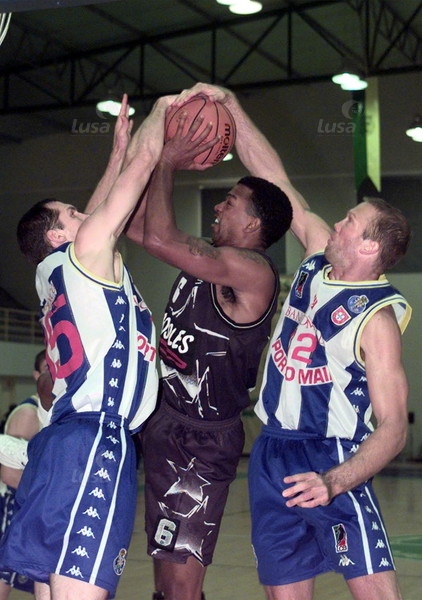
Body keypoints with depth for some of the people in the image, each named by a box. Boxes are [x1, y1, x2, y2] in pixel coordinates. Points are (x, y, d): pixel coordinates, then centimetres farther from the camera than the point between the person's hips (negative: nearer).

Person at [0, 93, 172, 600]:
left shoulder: (53, 274, 23)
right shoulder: (87, 251, 2)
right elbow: (144, 162, 6)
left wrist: (119, 150, 44)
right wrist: (165, 106, 19)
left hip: (67, 438, 9)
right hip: (94, 439, -9)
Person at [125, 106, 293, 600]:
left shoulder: (251, 270, -18)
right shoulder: (211, 259, 10)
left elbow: (158, 237, -28)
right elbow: (137, 226, 14)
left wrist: (167, 164, -15)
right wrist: (159, 161, 7)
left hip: (202, 439, -10)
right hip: (169, 426, 10)